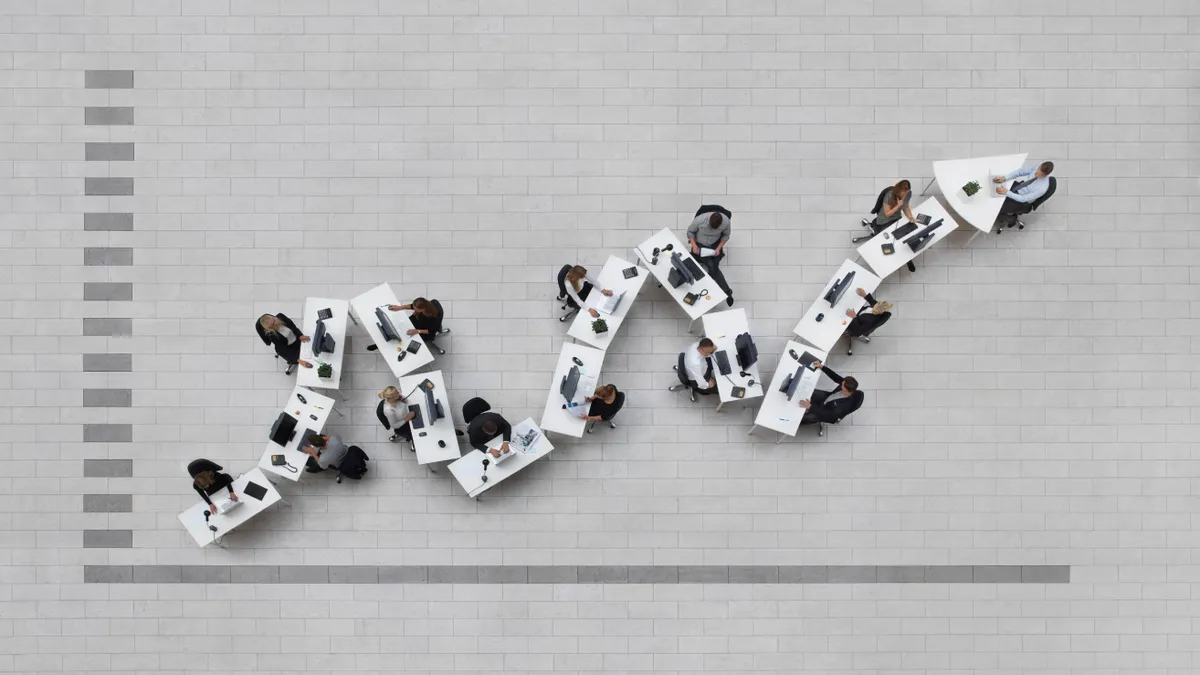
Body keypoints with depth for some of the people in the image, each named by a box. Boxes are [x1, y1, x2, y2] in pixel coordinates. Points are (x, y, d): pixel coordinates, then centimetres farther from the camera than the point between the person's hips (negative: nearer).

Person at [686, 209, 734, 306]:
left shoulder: (726, 222, -23)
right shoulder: (699, 220, -28)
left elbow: (726, 235, -2)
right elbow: (690, 231, -9)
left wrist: (719, 248, -15)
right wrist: (694, 245, -20)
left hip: (715, 245, 1)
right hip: (700, 245, -1)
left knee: (713, 267, -21)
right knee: (711, 266, -22)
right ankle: (727, 291, -17)